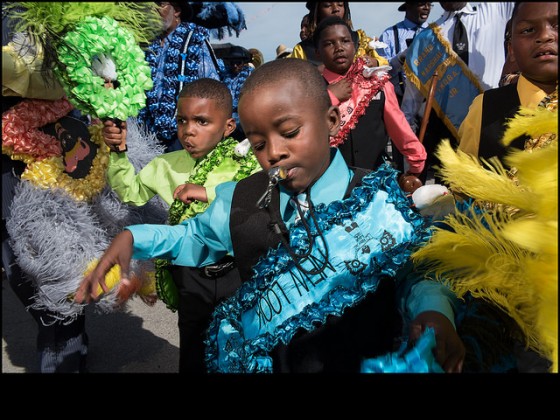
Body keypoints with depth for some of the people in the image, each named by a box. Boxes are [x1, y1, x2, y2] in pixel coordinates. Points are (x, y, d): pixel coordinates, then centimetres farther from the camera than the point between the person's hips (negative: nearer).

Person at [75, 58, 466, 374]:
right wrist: (134, 238, -1)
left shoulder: (382, 200, -16)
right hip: (262, 361, 2)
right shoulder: (238, 202, -7)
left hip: (364, 362, -1)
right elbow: (196, 237, 13)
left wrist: (434, 310, -26)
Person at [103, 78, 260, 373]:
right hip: (192, 274, 3)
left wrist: (209, 191, -29)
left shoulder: (244, 161, -10)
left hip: (237, 269, -2)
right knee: (193, 352, 20)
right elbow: (131, 193, 14)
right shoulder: (169, 164, 3)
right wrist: (117, 152, -1)